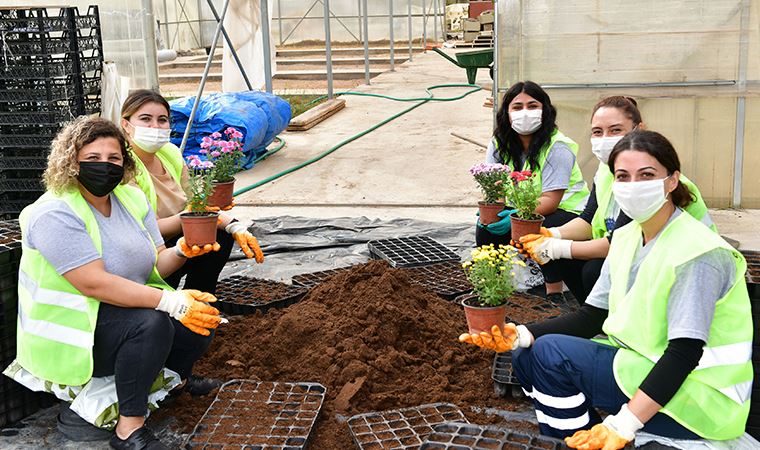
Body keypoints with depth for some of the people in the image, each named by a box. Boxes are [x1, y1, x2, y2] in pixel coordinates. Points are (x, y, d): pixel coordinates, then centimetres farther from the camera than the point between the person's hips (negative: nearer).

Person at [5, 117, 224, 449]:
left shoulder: (132, 198, 4)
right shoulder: (55, 214, -20)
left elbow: (156, 264, 2)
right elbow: (95, 284, -29)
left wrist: (182, 251, -21)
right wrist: (172, 301, -34)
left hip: (126, 310, 8)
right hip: (69, 335, -7)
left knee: (201, 315, -8)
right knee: (151, 323, -32)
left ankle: (177, 376, 22)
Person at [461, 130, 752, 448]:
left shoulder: (698, 254, -21)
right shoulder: (627, 238, 4)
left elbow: (685, 351, -26)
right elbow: (592, 315, 3)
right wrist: (521, 335, -12)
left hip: (697, 398, -8)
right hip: (642, 362, 8)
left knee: (552, 352, -20)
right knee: (526, 355, 2)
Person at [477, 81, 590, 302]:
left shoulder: (558, 147, -21)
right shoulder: (500, 143, -2)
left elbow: (550, 200, -28)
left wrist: (517, 215, -44)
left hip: (565, 208, -5)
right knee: (486, 225, -19)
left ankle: (554, 289, -14)